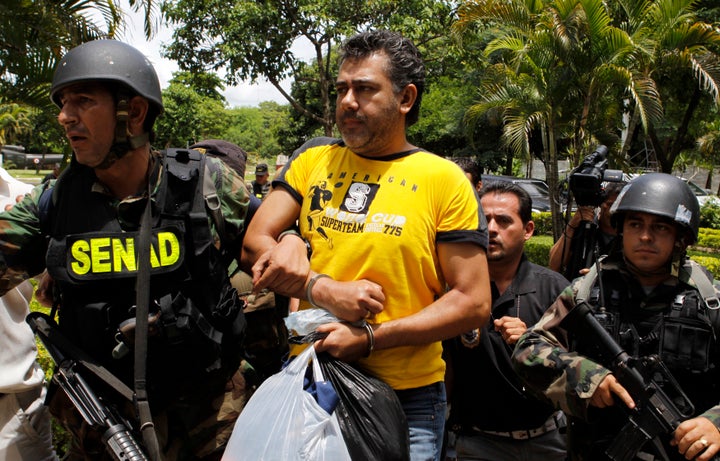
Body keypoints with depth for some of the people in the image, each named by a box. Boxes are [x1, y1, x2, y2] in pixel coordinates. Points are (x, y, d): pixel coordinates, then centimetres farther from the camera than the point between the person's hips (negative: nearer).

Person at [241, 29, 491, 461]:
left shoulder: (444, 179, -7)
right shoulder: (314, 158, 3)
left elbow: (473, 303, -9)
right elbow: (254, 245, -1)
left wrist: (370, 337, -17)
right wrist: (327, 292, -16)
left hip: (408, 397, -3)